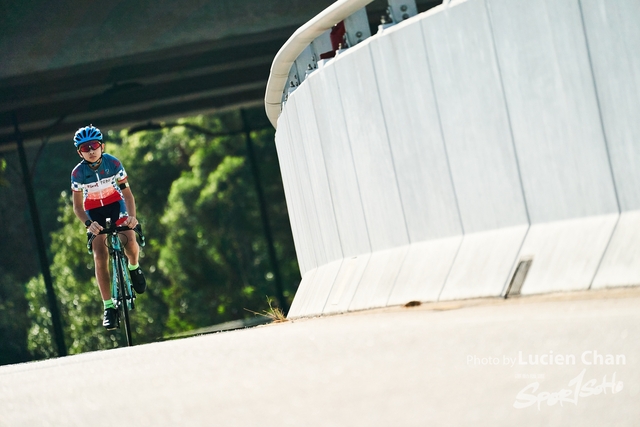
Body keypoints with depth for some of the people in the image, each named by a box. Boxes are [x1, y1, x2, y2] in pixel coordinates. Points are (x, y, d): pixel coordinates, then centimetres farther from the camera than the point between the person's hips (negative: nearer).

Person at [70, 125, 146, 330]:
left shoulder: (114, 164, -21)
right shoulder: (78, 173, -21)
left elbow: (127, 193, -17)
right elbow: (77, 206, -15)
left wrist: (132, 215, -35)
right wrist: (88, 223, -34)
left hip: (116, 204, 0)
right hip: (94, 211, 0)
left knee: (129, 240, -28)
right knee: (100, 256, -15)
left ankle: (134, 268, 8)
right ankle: (109, 306, -10)